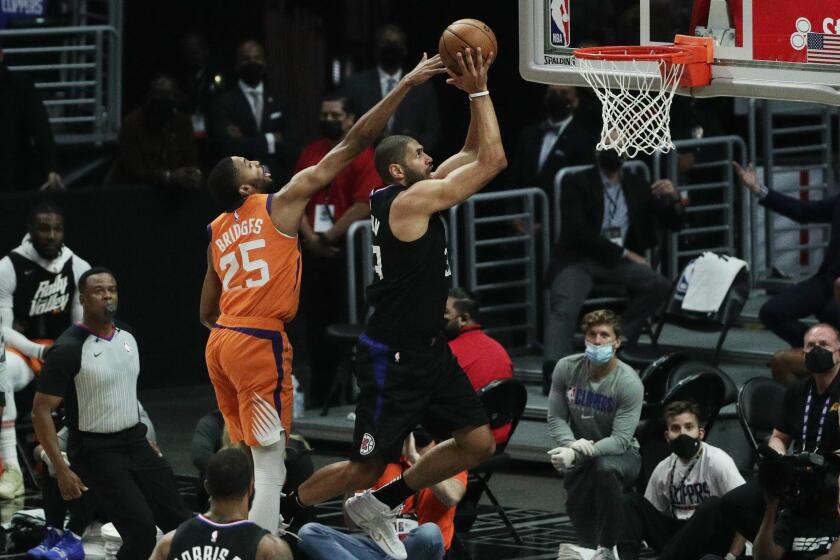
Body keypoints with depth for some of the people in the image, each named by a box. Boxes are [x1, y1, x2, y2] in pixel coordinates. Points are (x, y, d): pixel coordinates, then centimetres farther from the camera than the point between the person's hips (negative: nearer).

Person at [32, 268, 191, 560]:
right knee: (142, 530, -17)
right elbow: (41, 411, -15)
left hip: (135, 443, 7)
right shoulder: (69, 349, -16)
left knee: (180, 522, 3)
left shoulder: (127, 338, 7)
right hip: (97, 451, -7)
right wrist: (61, 469, -21)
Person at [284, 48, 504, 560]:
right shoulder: (410, 200, -18)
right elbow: (492, 161, -20)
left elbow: (475, 154, 16)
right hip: (392, 357, -9)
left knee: (478, 444, 7)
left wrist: (476, 94, 3)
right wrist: (479, 91, -14)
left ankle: (379, 504, 19)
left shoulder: (421, 192, 9)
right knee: (366, 468, -1)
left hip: (427, 349, 9)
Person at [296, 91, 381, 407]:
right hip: (313, 252, 6)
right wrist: (310, 238, -5)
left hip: (346, 250, -5)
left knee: (348, 322, -4)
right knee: (316, 322, 8)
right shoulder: (310, 154, 13)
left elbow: (363, 206, -13)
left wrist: (328, 238, -11)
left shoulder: (363, 156, -6)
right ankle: (319, 396, 15)